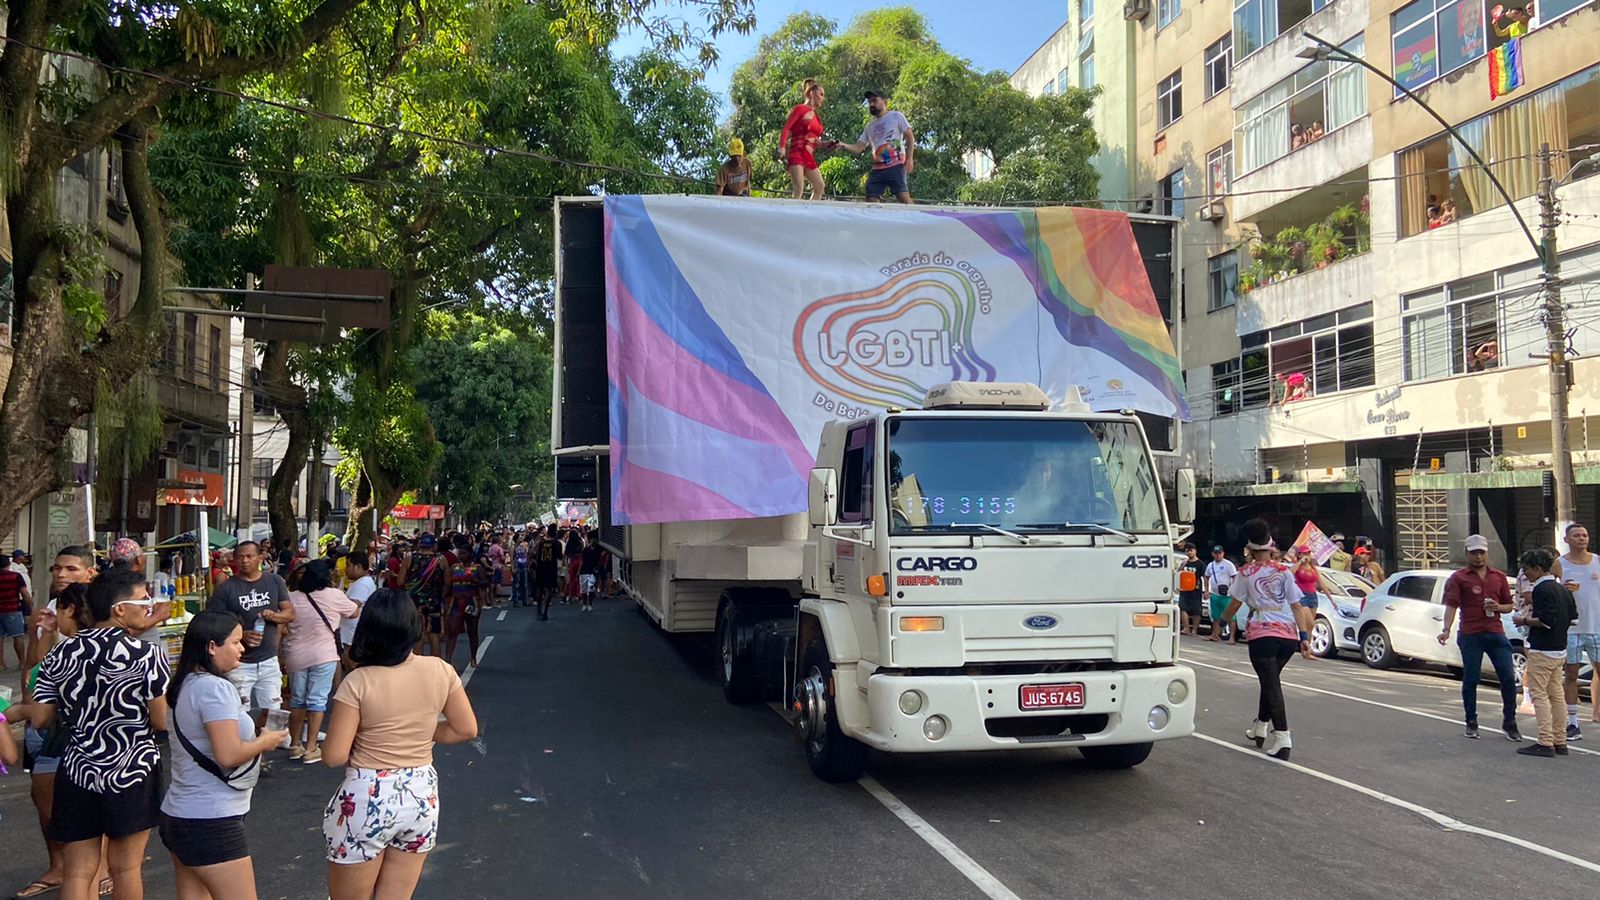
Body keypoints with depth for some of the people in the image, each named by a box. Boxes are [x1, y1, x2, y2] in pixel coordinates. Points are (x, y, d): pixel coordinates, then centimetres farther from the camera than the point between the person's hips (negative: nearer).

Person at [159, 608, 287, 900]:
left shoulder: (185, 684, 10)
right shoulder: (215, 688, -19)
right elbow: (228, 755, -25)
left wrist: (253, 737, 12)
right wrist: (265, 742, -8)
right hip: (211, 822, -10)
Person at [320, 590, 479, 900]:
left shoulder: (358, 682, -16)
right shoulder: (441, 671, -6)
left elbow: (333, 757, -15)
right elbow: (467, 730, 3)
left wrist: (364, 744, 5)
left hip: (367, 799, -4)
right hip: (422, 796, 4)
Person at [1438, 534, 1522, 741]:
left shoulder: (1499, 576, 13)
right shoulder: (1459, 578, 2)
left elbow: (1509, 606, 18)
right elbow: (1451, 605, -8)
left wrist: (1498, 607, -5)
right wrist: (1446, 629, -22)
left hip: (1496, 633, 3)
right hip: (1470, 635, -3)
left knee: (1508, 678, -1)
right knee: (1471, 679, 4)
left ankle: (1510, 723, 12)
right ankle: (1471, 724, 15)